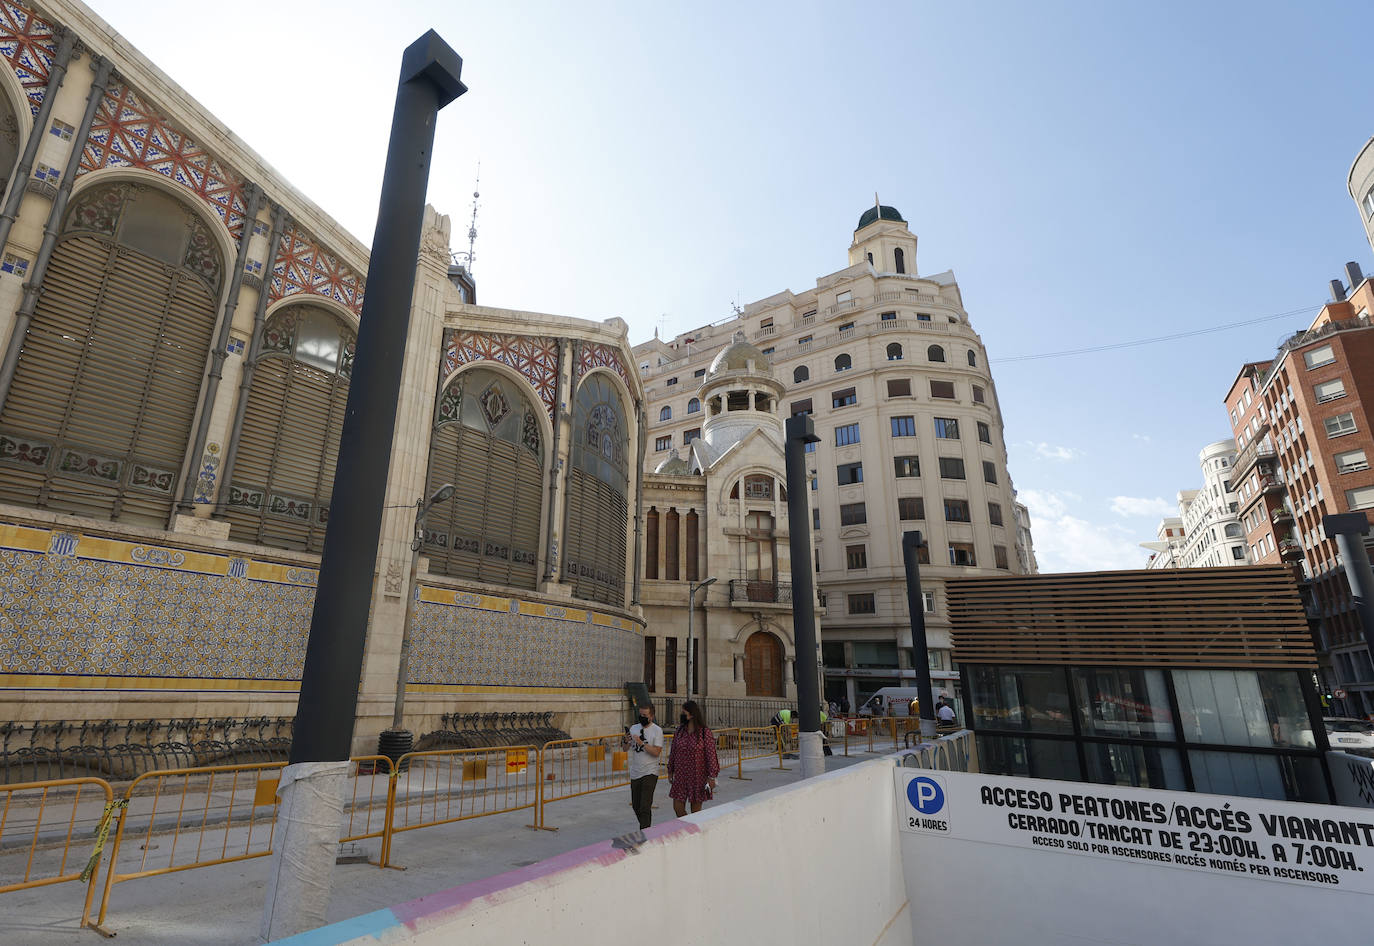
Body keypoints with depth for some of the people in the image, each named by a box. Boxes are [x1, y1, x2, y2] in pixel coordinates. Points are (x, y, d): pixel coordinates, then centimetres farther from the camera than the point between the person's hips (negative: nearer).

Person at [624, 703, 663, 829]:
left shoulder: (657, 730, -8)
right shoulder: (634, 728, 7)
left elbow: (656, 752, -17)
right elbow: (626, 749, 10)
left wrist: (641, 743, -24)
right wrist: (627, 741, -11)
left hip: (649, 773, -6)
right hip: (635, 773, 6)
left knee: (645, 807, -10)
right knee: (636, 806, 15)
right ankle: (645, 828, 35)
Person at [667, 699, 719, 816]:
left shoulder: (705, 733, -11)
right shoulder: (679, 731, 2)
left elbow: (711, 755, -10)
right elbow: (673, 752, 10)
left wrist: (711, 777, -11)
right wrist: (670, 771, 12)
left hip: (698, 776, -4)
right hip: (680, 776, 4)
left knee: (696, 810, 5)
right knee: (678, 807, 5)